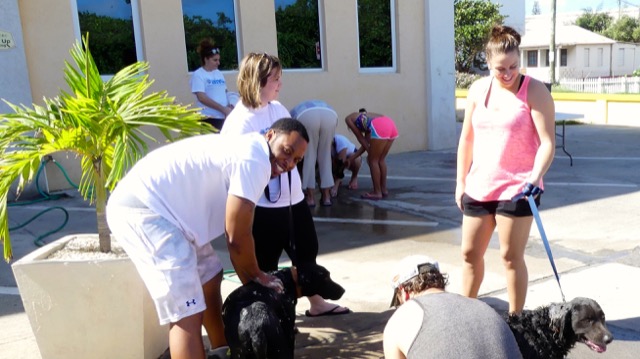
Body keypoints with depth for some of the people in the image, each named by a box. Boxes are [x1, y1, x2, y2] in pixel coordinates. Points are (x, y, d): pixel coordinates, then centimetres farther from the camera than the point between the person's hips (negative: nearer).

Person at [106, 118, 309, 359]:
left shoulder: (245, 152, 16)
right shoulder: (255, 160, -16)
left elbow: (233, 235, 18)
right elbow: (237, 238, -13)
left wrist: (250, 283, 17)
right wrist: (257, 276, 4)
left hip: (157, 205, 11)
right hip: (141, 209, -11)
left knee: (209, 277, 24)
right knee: (187, 313, -13)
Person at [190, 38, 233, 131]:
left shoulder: (219, 73, 14)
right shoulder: (198, 75, -6)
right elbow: (202, 98, -14)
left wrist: (229, 106, -1)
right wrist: (223, 109, -17)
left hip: (224, 117, 6)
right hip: (209, 118, -6)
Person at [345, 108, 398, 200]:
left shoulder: (349, 119, 23)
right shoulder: (365, 118, 38)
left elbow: (360, 137, 14)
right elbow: (366, 142, 31)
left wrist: (369, 153, 15)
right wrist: (353, 157, 35)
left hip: (380, 127, -7)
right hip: (390, 124, 7)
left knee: (373, 160, 6)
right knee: (380, 159, 19)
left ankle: (377, 192, 10)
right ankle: (384, 189, 27)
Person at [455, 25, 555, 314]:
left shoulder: (534, 91, -9)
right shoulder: (478, 89, 6)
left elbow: (547, 142, -14)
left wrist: (536, 176, -30)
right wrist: (461, 181, 10)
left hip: (516, 189, -5)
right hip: (478, 187, 5)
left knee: (511, 256, 2)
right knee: (470, 252, 13)